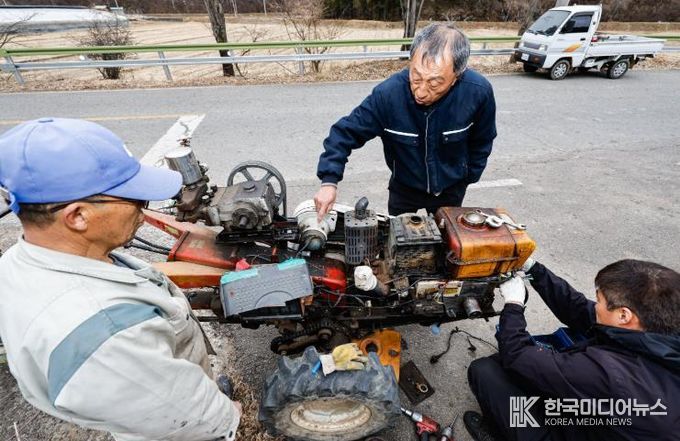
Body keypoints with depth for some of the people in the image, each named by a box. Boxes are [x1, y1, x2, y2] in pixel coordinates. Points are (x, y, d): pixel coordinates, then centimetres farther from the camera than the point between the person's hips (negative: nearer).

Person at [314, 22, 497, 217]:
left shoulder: (478, 92, -26)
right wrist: (329, 180, -32)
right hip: (404, 189, 0)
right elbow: (346, 132, -21)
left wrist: (468, 178, 6)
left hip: (452, 190, 1)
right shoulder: (388, 93, -31)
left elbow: (481, 142, -6)